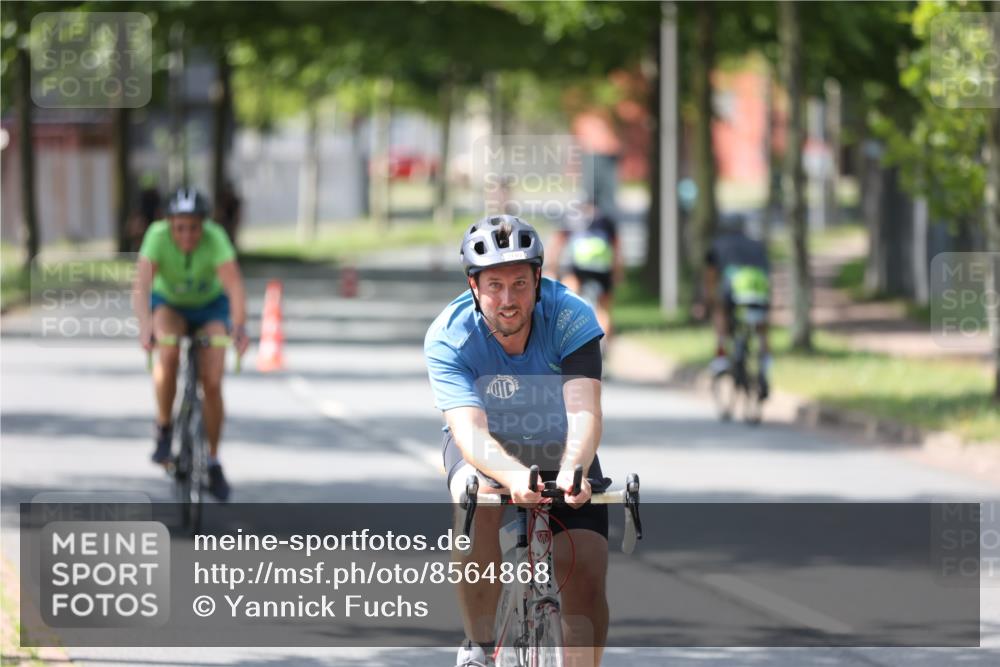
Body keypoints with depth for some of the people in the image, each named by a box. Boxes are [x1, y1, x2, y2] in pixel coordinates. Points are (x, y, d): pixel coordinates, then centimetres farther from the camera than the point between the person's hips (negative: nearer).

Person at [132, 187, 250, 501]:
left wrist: (239, 326, -61)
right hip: (169, 304, 0)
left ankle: (213, 461, 9)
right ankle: (164, 429, -12)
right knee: (168, 354, -32)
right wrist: (145, 325, -59)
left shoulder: (215, 238, -32)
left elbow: (234, 284, -44)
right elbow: (141, 285, -42)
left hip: (210, 306, 0)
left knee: (212, 383, -11)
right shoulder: (158, 236, -31)